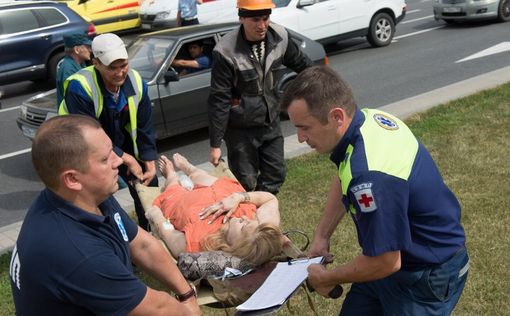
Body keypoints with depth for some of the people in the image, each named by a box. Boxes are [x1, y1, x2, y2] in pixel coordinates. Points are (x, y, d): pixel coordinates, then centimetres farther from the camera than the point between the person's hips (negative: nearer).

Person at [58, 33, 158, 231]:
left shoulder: (136, 82, -17)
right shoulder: (79, 87, -32)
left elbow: (144, 127, -6)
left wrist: (150, 164, -10)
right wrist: (127, 159, -27)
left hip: (121, 143, 5)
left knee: (148, 183, 11)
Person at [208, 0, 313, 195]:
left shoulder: (280, 36, -10)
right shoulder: (226, 52, -24)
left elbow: (301, 63, 9)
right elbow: (219, 101, -20)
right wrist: (215, 144, -17)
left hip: (271, 122, 5)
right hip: (241, 129, -5)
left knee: (275, 175, 12)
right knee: (245, 183, 4)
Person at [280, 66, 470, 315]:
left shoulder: (370, 175, -38)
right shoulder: (368, 117, -9)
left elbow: (386, 262, -30)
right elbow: (343, 179, 11)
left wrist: (327, 279, -13)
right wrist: (322, 234, 8)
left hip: (427, 276, -8)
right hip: (399, 255, 8)